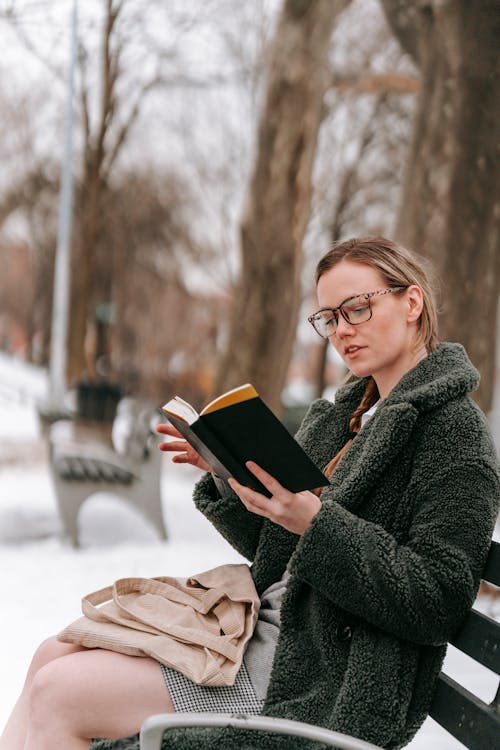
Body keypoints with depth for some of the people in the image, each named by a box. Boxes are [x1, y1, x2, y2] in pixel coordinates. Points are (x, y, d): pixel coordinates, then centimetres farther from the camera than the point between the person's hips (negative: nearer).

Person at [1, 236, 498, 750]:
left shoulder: (452, 427, -10)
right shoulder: (352, 411, 16)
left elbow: (437, 602, -19)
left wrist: (315, 521, -27)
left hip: (329, 686, -8)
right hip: (266, 631, 9)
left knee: (57, 694, -13)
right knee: (54, 656, 2)